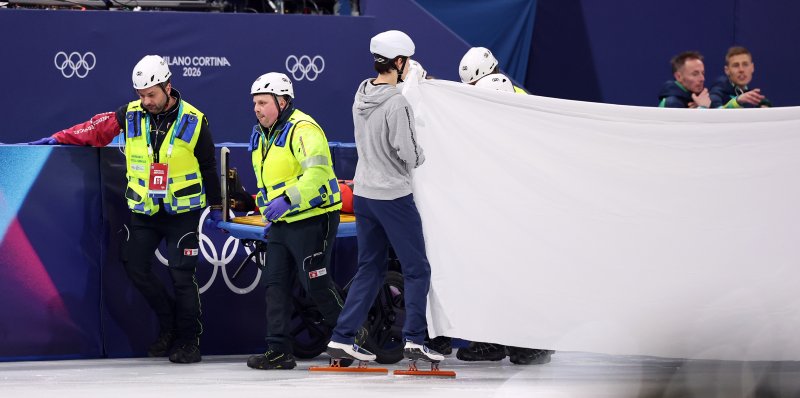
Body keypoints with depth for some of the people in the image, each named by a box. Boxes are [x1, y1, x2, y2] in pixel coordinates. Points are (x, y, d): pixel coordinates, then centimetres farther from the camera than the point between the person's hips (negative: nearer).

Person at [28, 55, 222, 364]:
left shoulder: (193, 121, -8)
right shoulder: (131, 114, -2)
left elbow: (208, 166, 0)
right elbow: (97, 129, 6)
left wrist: (216, 206, 5)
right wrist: (59, 139, -2)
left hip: (182, 210, -4)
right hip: (145, 210, 4)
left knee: (181, 274, -7)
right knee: (134, 265, 2)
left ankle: (188, 340, 4)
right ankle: (169, 324, 20)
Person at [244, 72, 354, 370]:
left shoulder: (303, 129, -17)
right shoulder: (261, 135, 15)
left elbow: (317, 172, -30)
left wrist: (287, 200, -38)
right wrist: (269, 215, 24)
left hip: (312, 219, -9)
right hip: (281, 223, 9)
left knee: (316, 284, -7)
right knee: (275, 284, 4)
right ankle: (278, 351, 6)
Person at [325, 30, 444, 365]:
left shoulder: (361, 95, 5)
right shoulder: (396, 104, -20)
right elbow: (409, 155, -19)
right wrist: (420, 157, 3)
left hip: (363, 194, 8)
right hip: (393, 196, -8)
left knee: (369, 269, 14)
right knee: (417, 269, 2)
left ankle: (342, 338, 10)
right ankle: (414, 339, -4)